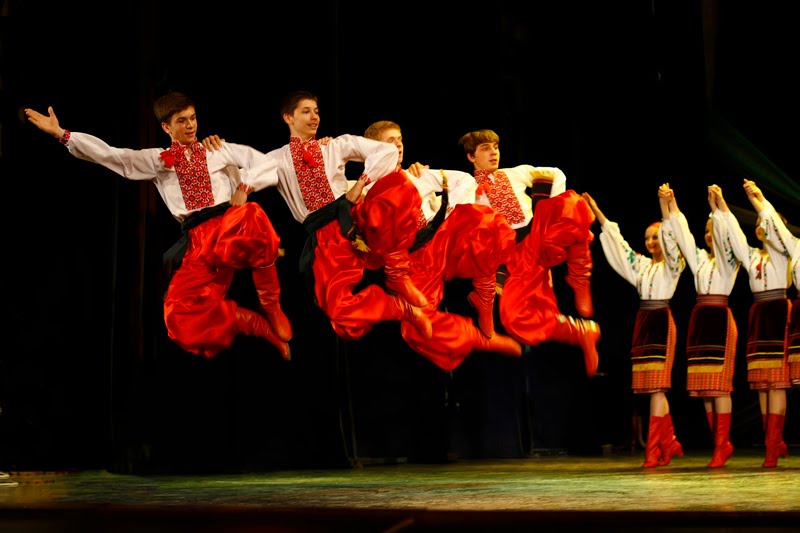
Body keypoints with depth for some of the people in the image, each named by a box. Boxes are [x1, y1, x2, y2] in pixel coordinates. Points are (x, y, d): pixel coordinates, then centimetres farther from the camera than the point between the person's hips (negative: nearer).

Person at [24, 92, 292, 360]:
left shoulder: (217, 150, 20)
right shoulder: (157, 160, 20)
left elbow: (268, 163, 17)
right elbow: (109, 155, 12)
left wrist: (246, 187, 1)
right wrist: (61, 134, 5)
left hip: (228, 220, -1)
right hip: (197, 237, 1)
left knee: (253, 216, -42)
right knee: (180, 318, -23)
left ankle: (271, 306, -21)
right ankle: (257, 324, -8)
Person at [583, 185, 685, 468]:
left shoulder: (672, 264, -1)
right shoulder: (641, 264, 16)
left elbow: (671, 239, -18)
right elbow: (617, 241, 18)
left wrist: (665, 206, -32)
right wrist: (597, 211, 15)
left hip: (661, 321, -7)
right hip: (643, 322, 7)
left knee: (656, 387, -9)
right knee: (654, 388, 6)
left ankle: (652, 450, -10)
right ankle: (669, 443, 15)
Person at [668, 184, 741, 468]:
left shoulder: (729, 259, 2)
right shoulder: (699, 258, 17)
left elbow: (727, 234, -14)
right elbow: (683, 234, 14)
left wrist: (718, 205, -25)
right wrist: (672, 205, 7)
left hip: (720, 319, -6)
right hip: (699, 319, 6)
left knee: (719, 384, -10)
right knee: (704, 385, 3)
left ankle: (721, 445, -10)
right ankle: (722, 444, 9)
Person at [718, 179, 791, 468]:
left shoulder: (781, 251, 1)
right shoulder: (752, 255, 16)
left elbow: (774, 222, -14)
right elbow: (733, 232, 10)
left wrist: (757, 198, -11)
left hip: (778, 312, -6)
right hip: (757, 314, 6)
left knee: (775, 381, -9)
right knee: (762, 383, 4)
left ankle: (772, 447, -12)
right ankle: (775, 442, 10)